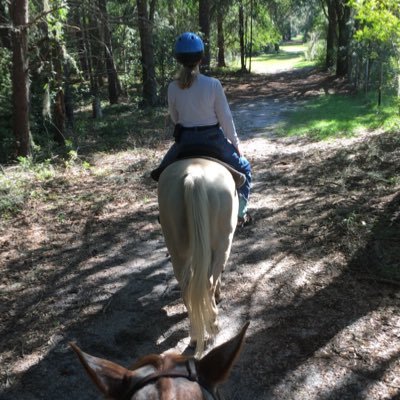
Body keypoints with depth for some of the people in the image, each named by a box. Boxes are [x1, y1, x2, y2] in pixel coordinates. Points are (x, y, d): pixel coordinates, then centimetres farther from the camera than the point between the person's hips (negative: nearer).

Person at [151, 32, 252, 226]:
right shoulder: (213, 84, -15)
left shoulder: (173, 88, -8)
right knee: (243, 168, 22)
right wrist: (236, 143, 5)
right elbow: (225, 118, -9)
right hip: (213, 139, -2)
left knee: (162, 172, 31)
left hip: (185, 141, 2)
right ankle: (240, 212, 19)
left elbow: (175, 118, 5)